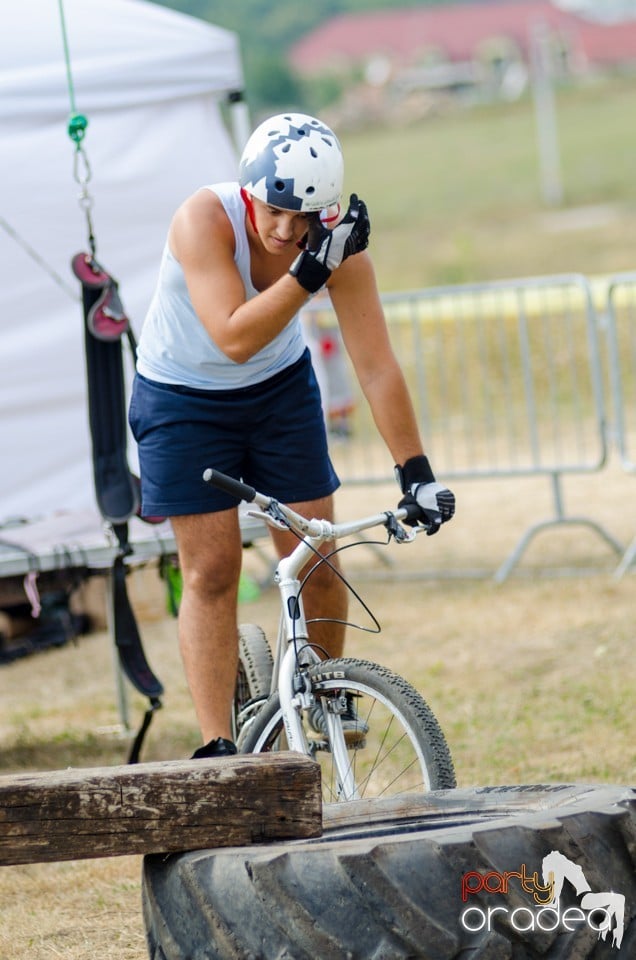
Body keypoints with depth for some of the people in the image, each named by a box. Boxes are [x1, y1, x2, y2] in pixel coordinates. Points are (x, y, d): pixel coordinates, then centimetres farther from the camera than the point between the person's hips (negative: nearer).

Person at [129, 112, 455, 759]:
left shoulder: (338, 244, -23)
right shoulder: (204, 219, -31)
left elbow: (376, 366, -19)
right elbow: (235, 338, -38)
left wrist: (415, 472, -20)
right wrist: (310, 270, -44)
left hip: (280, 390, 3)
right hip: (184, 399, -3)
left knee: (317, 560, 0)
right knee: (211, 570, -8)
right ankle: (216, 747, -6)